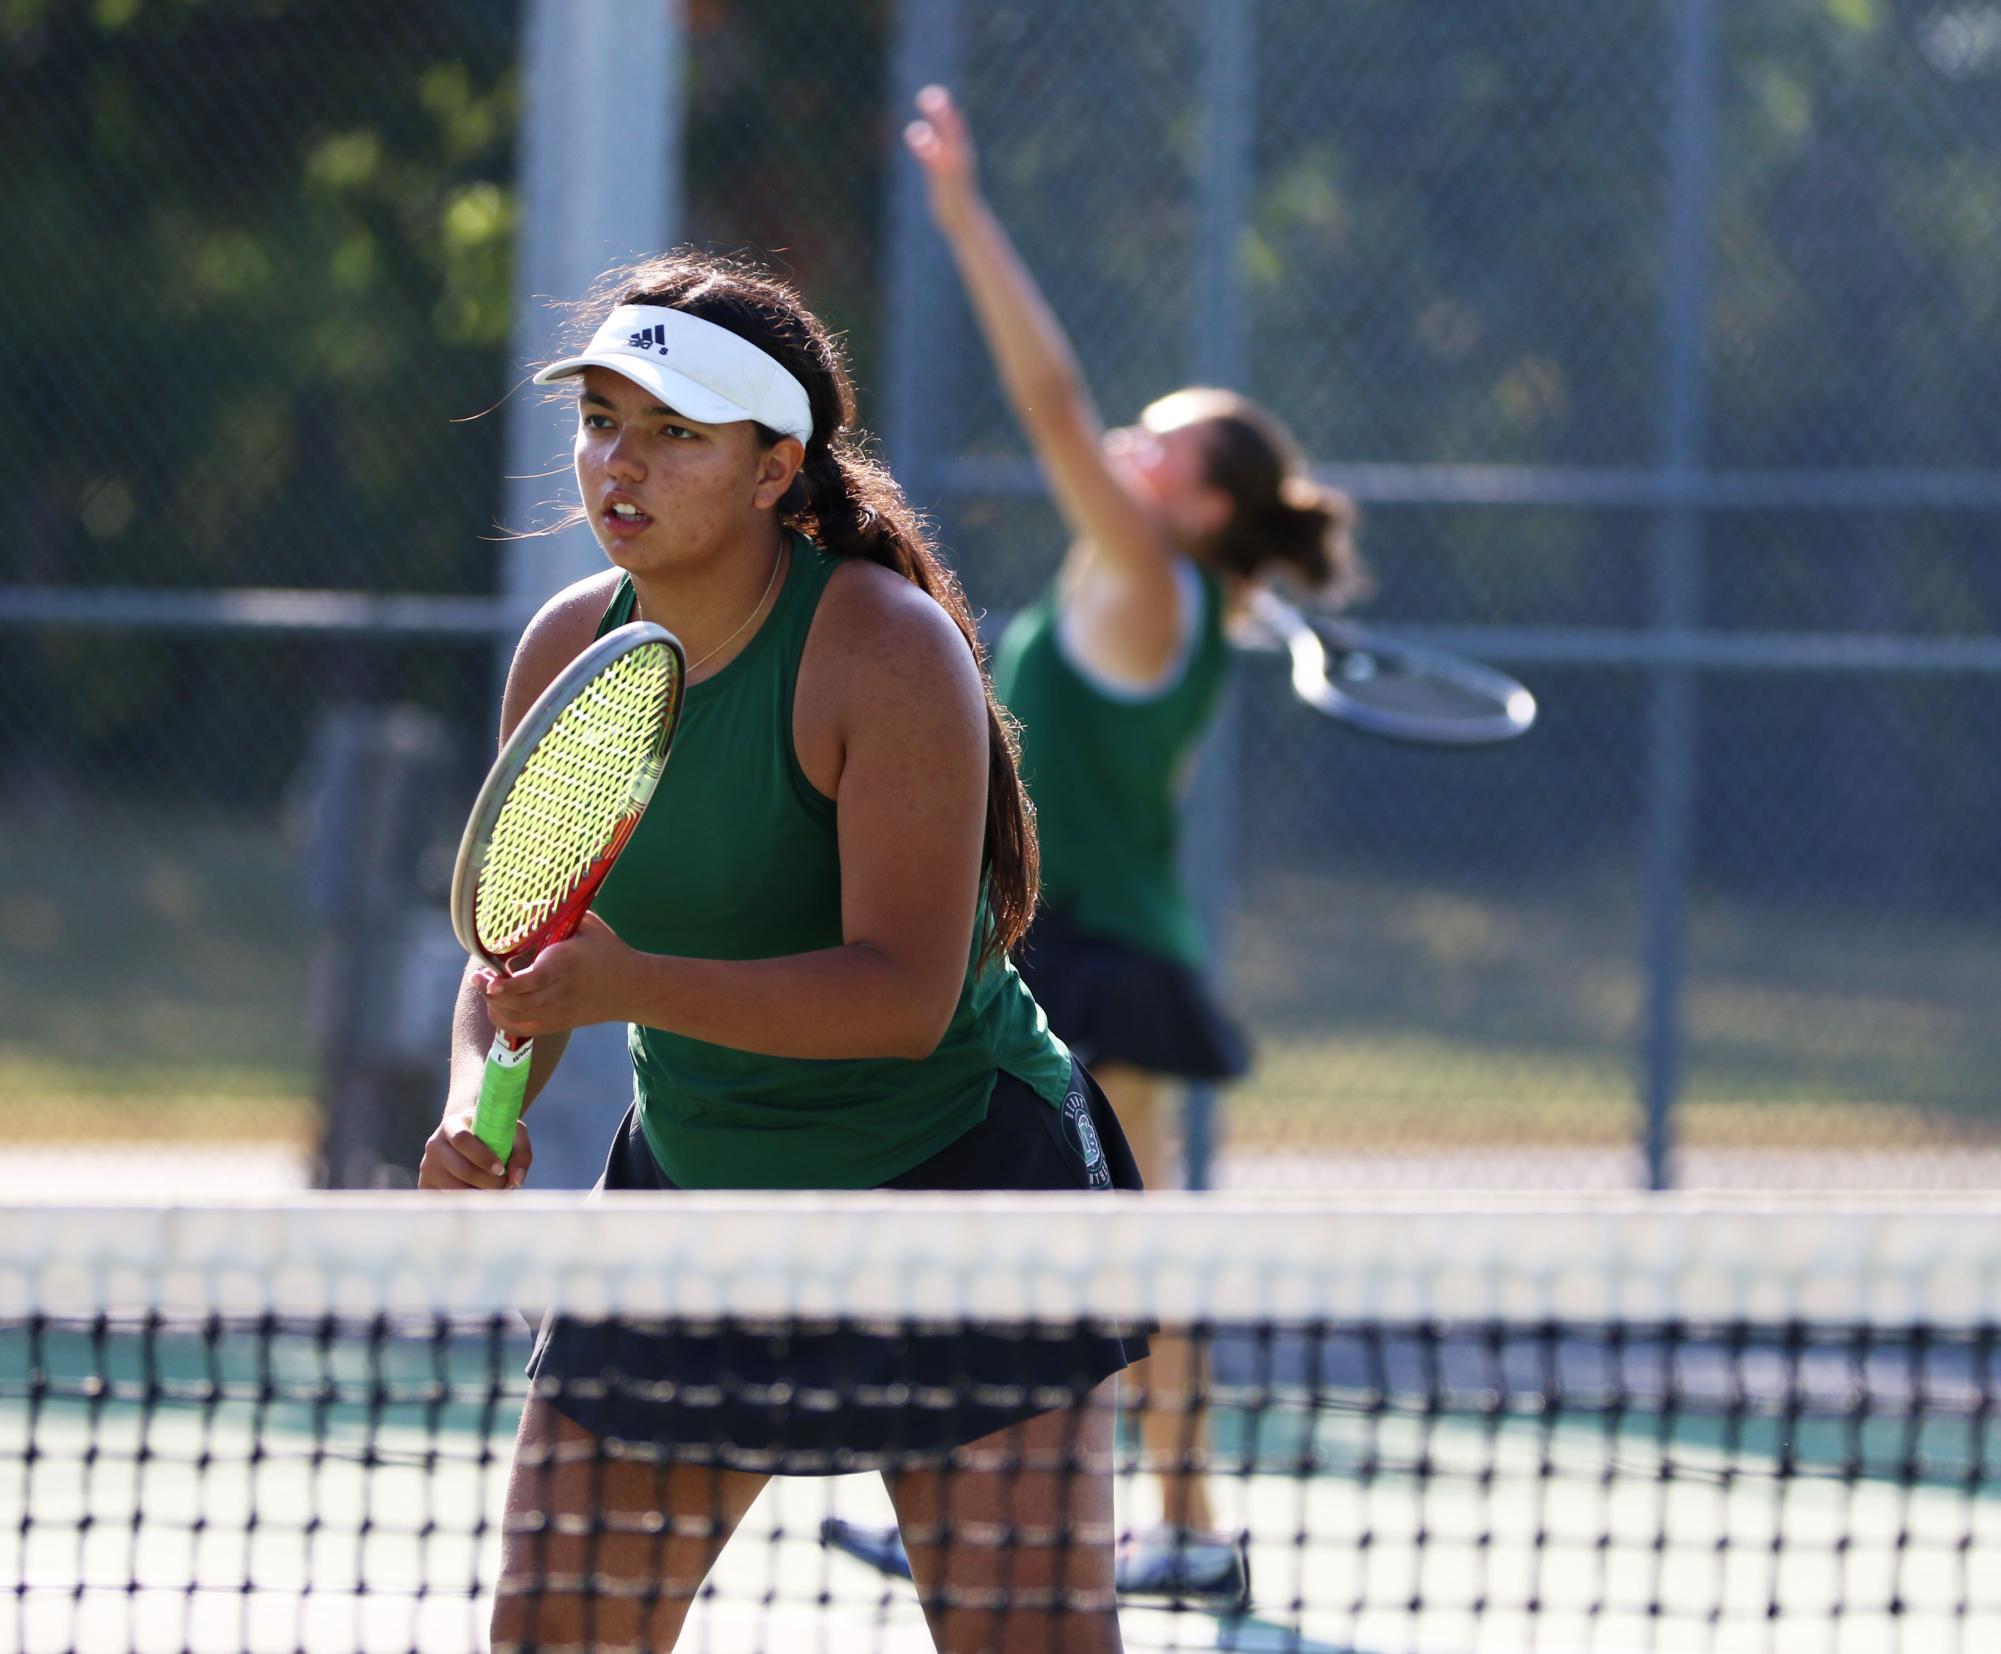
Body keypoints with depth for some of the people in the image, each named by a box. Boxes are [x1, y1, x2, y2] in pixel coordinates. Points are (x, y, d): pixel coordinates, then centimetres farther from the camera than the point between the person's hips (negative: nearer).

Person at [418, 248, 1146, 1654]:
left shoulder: (885, 649, -21)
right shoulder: (568, 652, -2)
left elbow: (904, 994, -27)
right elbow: (517, 955, 7)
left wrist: (626, 984, -37)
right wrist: (481, 1102, -15)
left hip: (955, 1192, -6)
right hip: (689, 1192, 6)